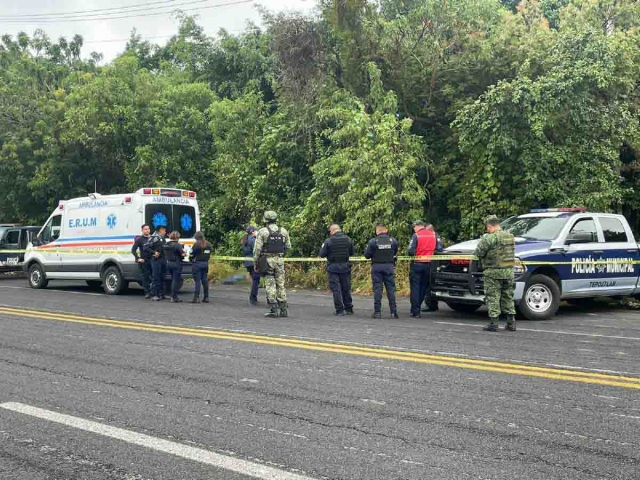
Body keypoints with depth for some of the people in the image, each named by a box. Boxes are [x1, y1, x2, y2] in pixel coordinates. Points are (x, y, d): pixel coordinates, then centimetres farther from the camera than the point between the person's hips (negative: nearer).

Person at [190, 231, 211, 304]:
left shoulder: (197, 244, -11)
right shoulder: (208, 244, 9)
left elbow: (192, 255, -8)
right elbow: (209, 255, 11)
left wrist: (191, 259, 11)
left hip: (197, 264, -6)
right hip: (206, 263, 6)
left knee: (197, 281, -4)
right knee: (205, 280, 11)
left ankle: (196, 298, -5)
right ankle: (206, 297, 13)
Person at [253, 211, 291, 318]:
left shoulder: (262, 231, -4)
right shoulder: (283, 231, 7)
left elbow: (257, 249, -6)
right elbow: (288, 247, 11)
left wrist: (255, 263, 1)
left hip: (267, 260, -3)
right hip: (280, 260, 3)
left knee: (270, 284, -1)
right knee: (281, 284, 9)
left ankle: (273, 309, -3)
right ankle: (284, 309, 9)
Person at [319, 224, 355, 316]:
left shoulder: (328, 241, -11)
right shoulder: (348, 239, 0)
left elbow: (322, 254, -6)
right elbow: (351, 252, 11)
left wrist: (322, 247, 13)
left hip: (333, 268, -3)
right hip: (345, 267, 3)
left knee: (336, 289, 2)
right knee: (346, 288, 13)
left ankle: (340, 310, 0)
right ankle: (349, 309, 19)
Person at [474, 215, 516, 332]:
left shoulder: (489, 238, -15)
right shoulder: (510, 236, 10)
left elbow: (479, 252, -12)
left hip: (494, 272, -7)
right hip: (509, 271, 7)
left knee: (493, 297, 0)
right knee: (508, 297, 15)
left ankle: (493, 323, 0)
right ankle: (511, 322, 17)